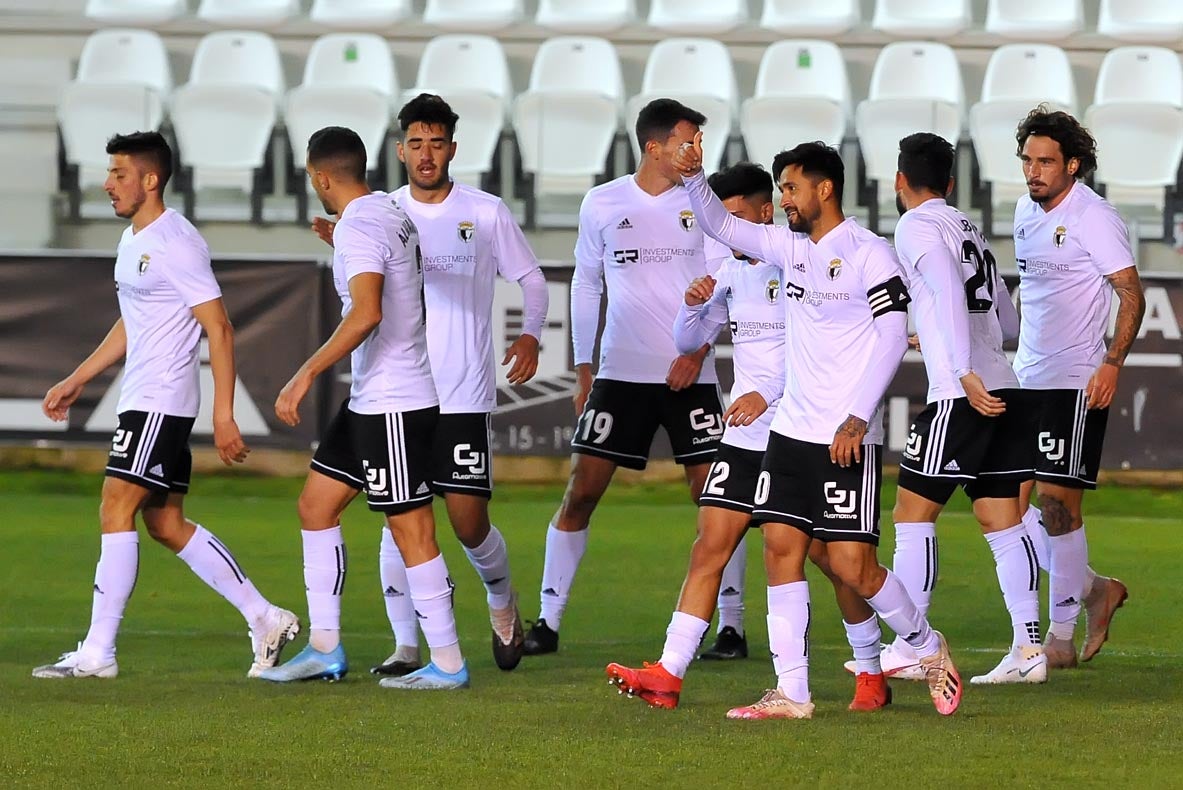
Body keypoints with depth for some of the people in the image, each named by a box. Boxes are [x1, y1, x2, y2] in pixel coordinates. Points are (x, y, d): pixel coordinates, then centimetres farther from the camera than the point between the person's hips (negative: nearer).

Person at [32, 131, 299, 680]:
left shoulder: (177, 244, -15)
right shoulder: (133, 240, 15)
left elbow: (219, 330, -17)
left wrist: (224, 415, -20)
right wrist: (76, 381, 25)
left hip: (161, 403, -10)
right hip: (142, 401, 10)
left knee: (116, 512, -11)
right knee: (165, 523, 10)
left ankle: (96, 653, -10)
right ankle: (265, 619, 16)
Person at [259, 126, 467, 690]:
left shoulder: (358, 229, -18)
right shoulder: (390, 213, 11)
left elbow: (366, 313, -32)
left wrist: (306, 375, -33)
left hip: (394, 406, -10)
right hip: (369, 401, 10)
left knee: (411, 529, -5)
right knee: (316, 505, 13)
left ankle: (447, 663, 1)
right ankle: (324, 648, 15)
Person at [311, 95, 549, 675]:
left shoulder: (487, 213, 3)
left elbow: (530, 278, 12)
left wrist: (530, 334, -6)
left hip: (464, 396, -2)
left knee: (469, 522, -5)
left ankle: (502, 599, 26)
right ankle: (405, 646, 2)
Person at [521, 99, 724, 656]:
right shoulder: (602, 204, 3)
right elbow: (585, 286, 11)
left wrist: (699, 348, -11)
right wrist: (583, 369, 9)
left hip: (689, 375, 0)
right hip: (620, 373, 0)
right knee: (580, 492, -3)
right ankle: (548, 620, 3)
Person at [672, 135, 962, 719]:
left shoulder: (869, 254, -9)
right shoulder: (791, 246, 12)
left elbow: (893, 337, -13)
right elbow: (722, 226, 21)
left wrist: (858, 419, -18)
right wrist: (693, 177, 1)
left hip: (847, 439, -7)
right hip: (792, 428, 7)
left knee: (851, 565, -8)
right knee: (780, 547, -2)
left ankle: (926, 646, 15)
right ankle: (791, 693, -2)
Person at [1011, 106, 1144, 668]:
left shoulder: (1095, 217, -12)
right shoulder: (1027, 211, 11)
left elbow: (1131, 294, -14)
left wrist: (1113, 362, -24)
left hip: (1077, 381, -8)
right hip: (1025, 378, 8)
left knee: (1056, 498, -8)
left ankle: (1061, 632, 2)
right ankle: (1091, 589, 19)